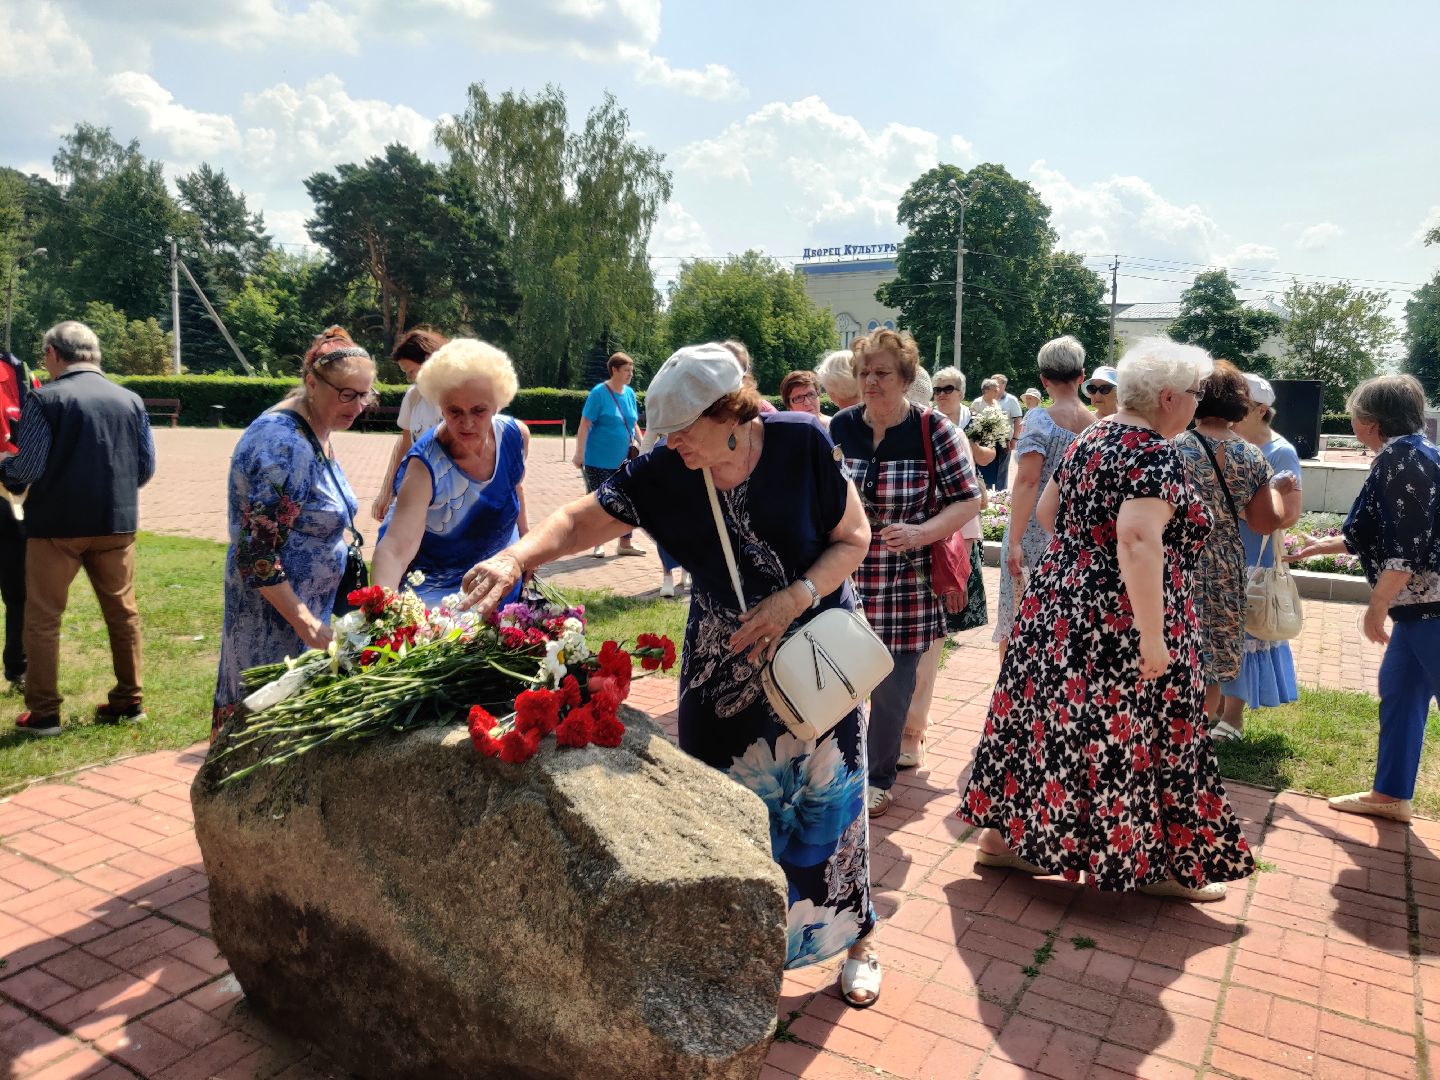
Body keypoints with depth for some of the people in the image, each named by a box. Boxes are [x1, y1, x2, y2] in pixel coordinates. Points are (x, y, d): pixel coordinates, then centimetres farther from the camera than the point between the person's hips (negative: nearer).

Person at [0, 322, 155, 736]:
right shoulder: (130, 400, 4)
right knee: (123, 611, 13)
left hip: (57, 524, -4)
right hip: (117, 522, 4)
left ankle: (43, 713, 10)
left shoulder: (45, 398, -10)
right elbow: (146, 469, 6)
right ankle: (130, 700, 20)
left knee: (43, 617, 7)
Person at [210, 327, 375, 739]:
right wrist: (305, 623, -22)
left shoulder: (315, 434, 8)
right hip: (275, 616, -9)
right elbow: (257, 553, -24)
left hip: (306, 607, 9)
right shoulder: (283, 443, -21)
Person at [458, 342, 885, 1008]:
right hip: (724, 672, 1)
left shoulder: (801, 443, -17)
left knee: (829, 796, 9)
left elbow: (854, 538, -9)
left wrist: (794, 597, -22)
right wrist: (517, 555, -32)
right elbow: (580, 520, -12)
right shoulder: (663, 474, -14)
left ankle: (855, 936, 32)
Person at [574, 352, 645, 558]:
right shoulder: (599, 392, -12)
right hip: (598, 460, -6)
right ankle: (597, 544, 15)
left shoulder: (629, 393, 6)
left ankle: (625, 542, 18)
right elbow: (585, 425, -13)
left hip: (623, 460, 6)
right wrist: (579, 454, -16)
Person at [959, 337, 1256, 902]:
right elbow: (1138, 542, -28)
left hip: (1058, 604, 8)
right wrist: (1154, 638, -26)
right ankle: (1155, 864, 21)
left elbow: (1047, 511, 18)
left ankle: (1005, 830, 23)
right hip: (1120, 627, -8)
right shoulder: (1156, 454, -16)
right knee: (1128, 735, 5)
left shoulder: (1089, 438, 9)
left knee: (1050, 718, 15)